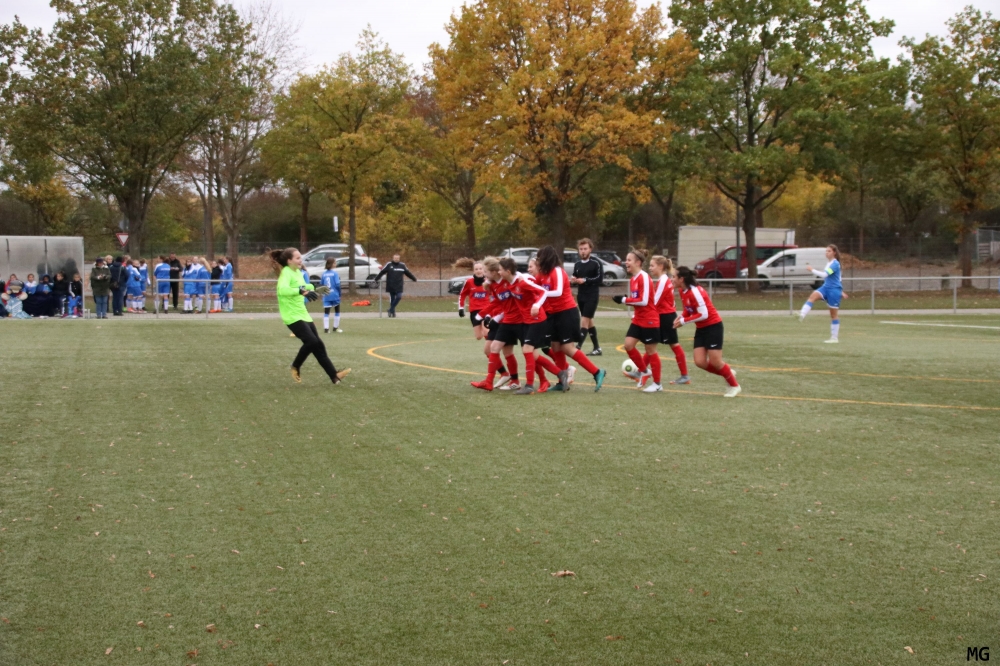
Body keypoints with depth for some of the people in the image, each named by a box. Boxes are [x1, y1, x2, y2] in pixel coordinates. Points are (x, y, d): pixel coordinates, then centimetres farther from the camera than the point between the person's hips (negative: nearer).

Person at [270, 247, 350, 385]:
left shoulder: (297, 272, 11)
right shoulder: (286, 273, -17)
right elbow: (282, 289, -38)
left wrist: (314, 289, 30)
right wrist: (301, 291, -47)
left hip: (303, 314, 9)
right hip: (292, 316, -9)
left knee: (318, 344, 7)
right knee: (311, 341, -21)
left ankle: (334, 376, 9)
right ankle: (295, 367, 3)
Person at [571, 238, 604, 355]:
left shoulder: (596, 262, -9)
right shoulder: (577, 264, 9)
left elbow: (600, 278, -14)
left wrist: (585, 280, -22)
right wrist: (573, 280, -6)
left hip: (592, 296, -7)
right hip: (581, 296, 7)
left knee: (584, 320, -13)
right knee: (589, 321, 12)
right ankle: (597, 348, 20)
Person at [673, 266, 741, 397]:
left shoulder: (695, 291, -23)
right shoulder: (683, 292, 2)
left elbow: (703, 314, -25)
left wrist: (683, 321, -21)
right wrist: (681, 317, -7)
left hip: (713, 326, -8)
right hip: (701, 329, 8)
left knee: (715, 361, -6)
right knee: (700, 362, -2)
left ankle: (734, 386, 15)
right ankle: (729, 373, 19)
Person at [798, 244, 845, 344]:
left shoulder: (835, 264, -15)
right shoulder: (829, 263, 13)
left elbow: (824, 274, -27)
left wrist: (812, 270, -21)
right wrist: (840, 291, 30)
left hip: (834, 290, -7)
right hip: (826, 287, 7)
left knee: (834, 315, 1)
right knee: (813, 296, -23)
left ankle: (835, 338, 9)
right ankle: (802, 315, -44)